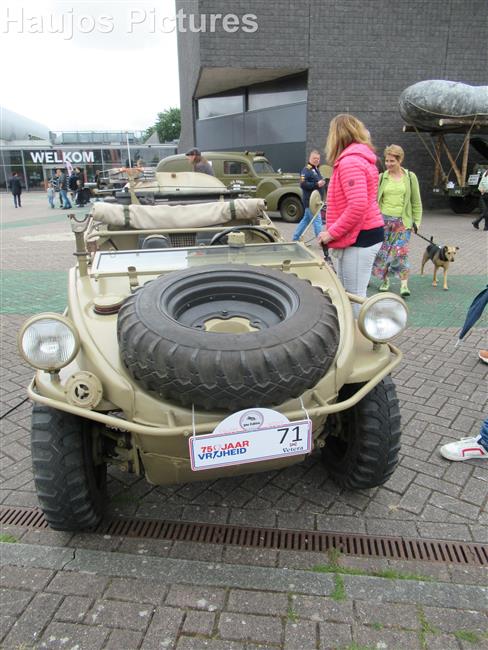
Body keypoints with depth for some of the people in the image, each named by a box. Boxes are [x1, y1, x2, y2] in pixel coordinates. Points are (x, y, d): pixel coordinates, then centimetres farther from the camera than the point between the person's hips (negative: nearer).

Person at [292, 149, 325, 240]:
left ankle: (295, 239, 22)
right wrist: (317, 184, -25)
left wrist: (322, 183, 14)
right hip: (310, 200, -10)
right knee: (317, 221, -10)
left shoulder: (316, 169, 19)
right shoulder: (307, 169, -11)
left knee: (306, 219, 14)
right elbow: (303, 184, -22)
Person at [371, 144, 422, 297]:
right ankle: (385, 280, 22)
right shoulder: (381, 177, 3)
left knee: (400, 252, -9)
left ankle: (404, 284, -4)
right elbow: (374, 199, 6)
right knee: (382, 251, 5)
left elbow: (416, 202, 6)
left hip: (402, 221, -2)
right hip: (383, 219, 2)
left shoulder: (410, 177, 3)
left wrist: (416, 221, 2)